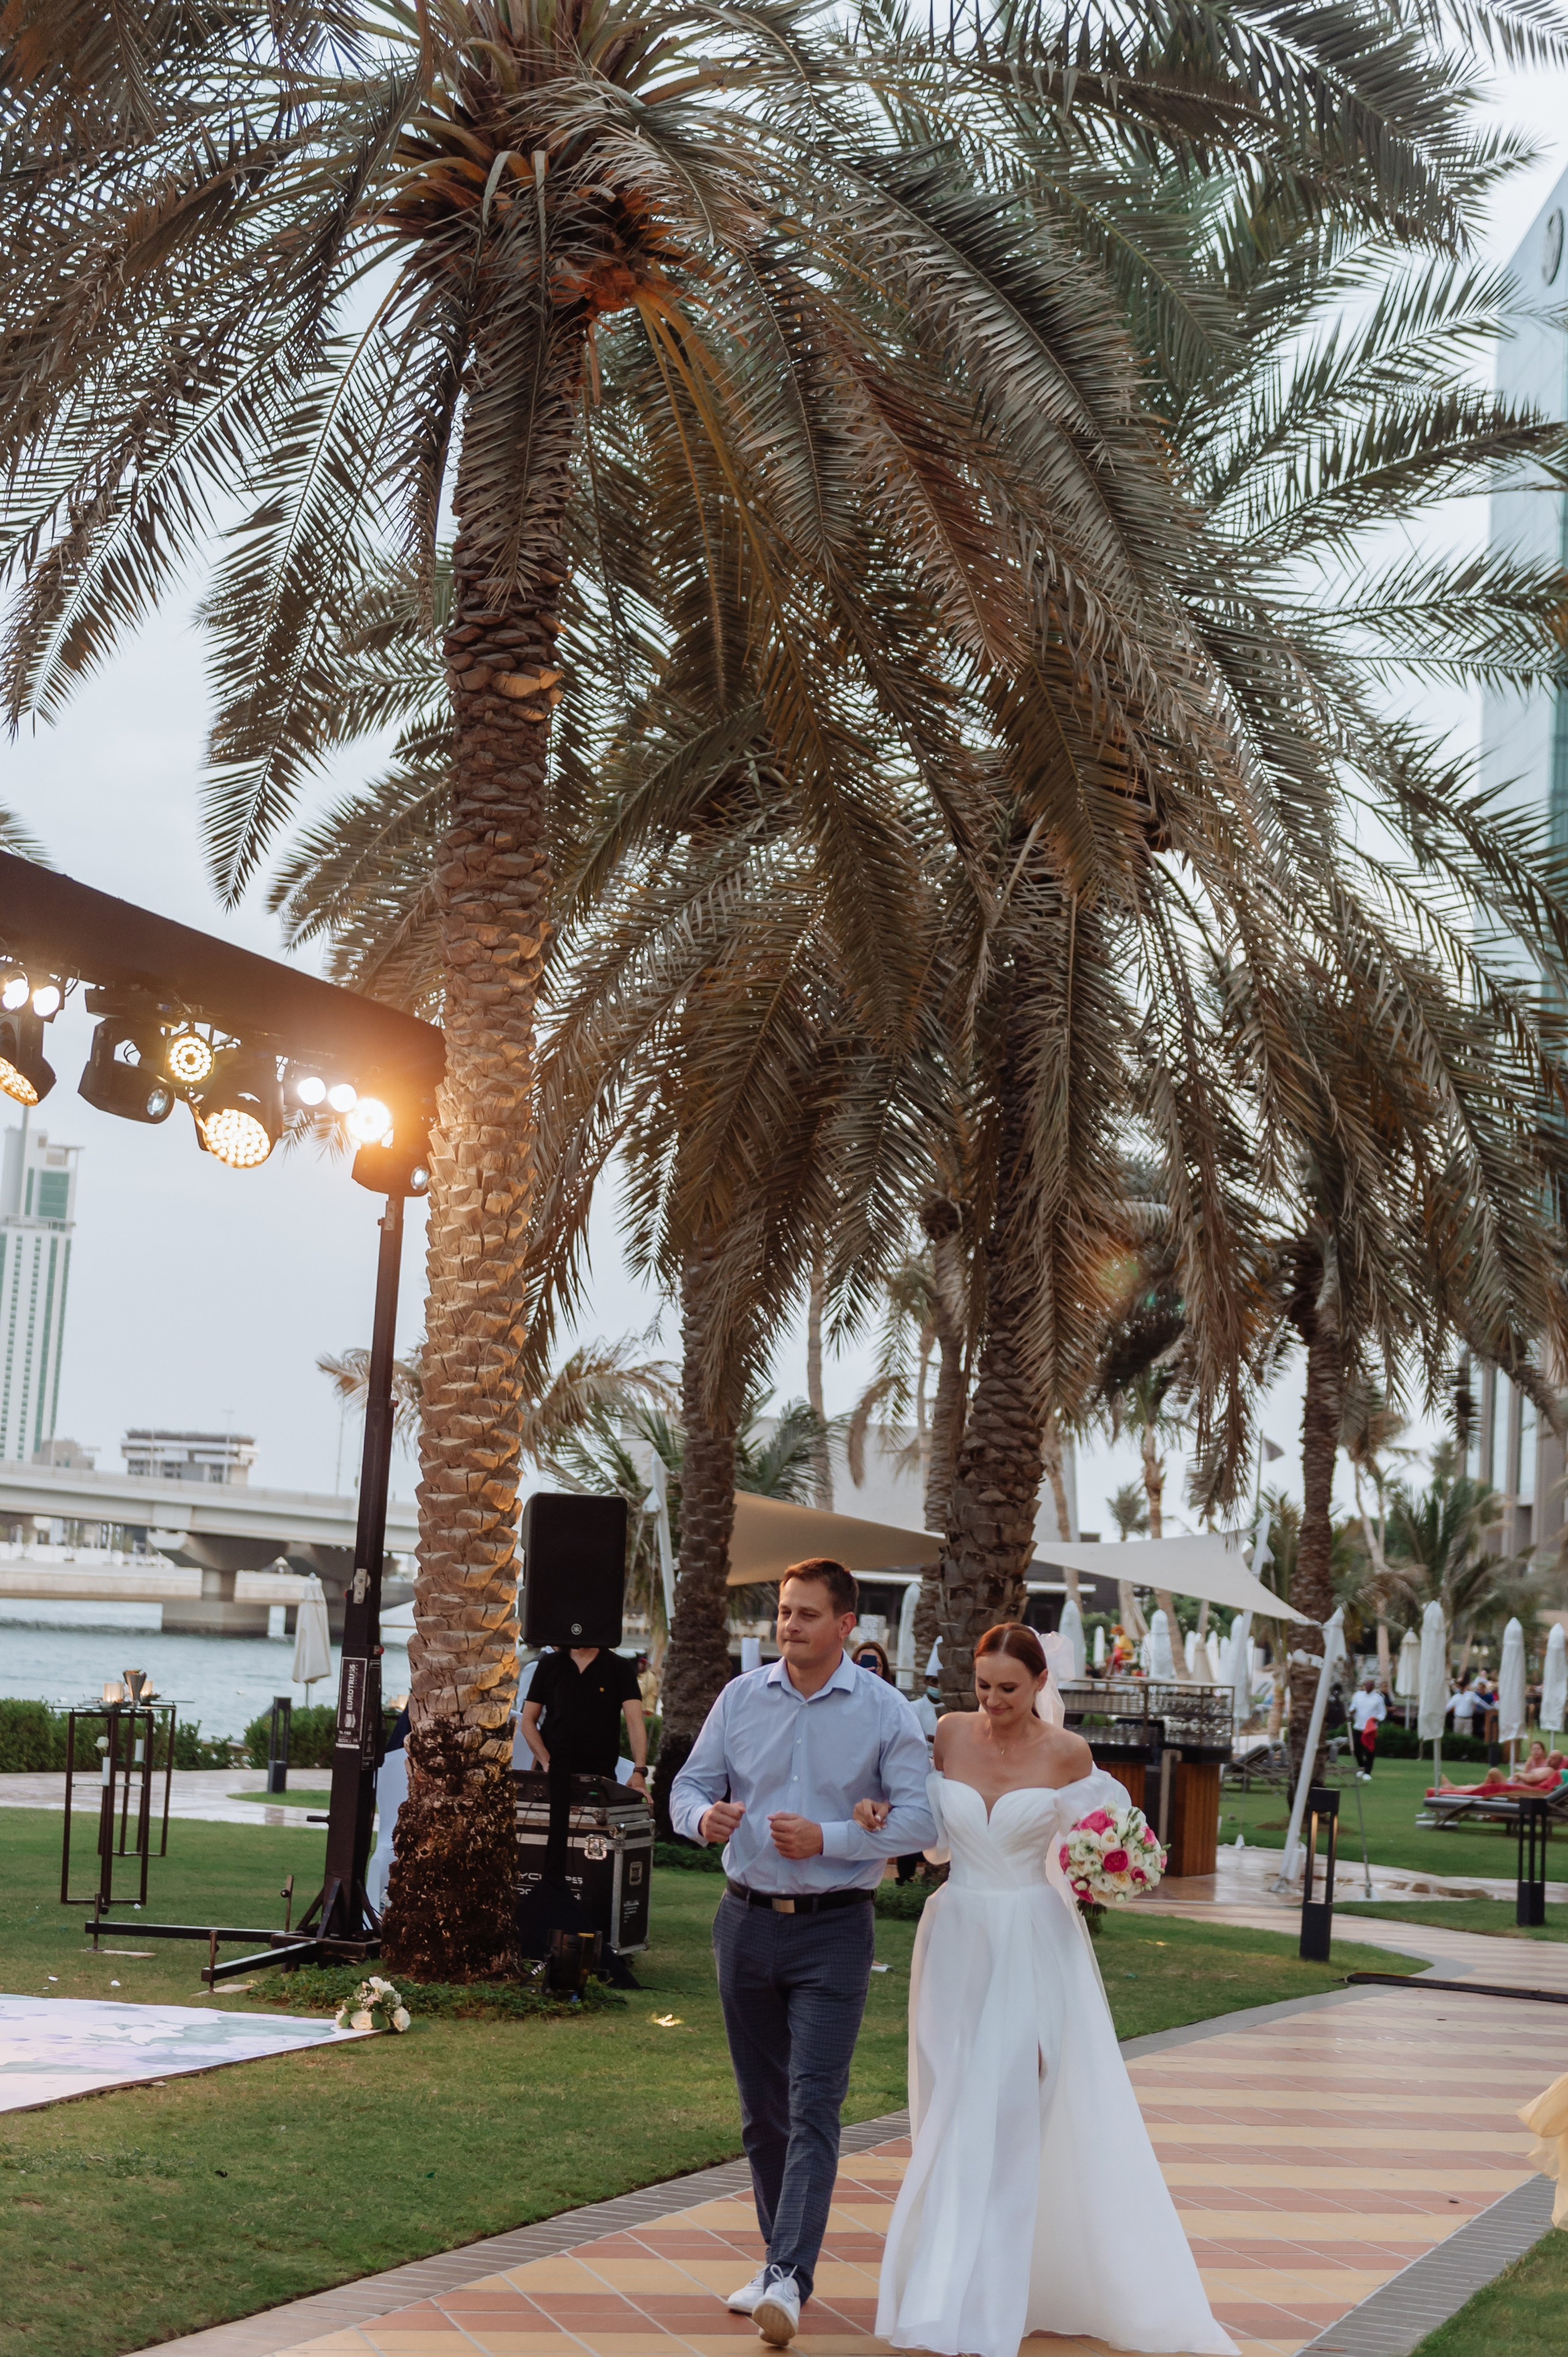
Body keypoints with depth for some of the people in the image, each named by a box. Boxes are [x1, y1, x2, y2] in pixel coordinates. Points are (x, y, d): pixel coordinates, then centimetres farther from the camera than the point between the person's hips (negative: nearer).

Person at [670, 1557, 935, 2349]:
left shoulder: (885, 1710, -4)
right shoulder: (740, 1697, 4)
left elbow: (918, 1817, -8)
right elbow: (689, 1786, 7)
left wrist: (828, 1838, -19)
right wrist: (703, 1817, -16)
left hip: (832, 1933, -4)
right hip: (747, 1922, 4)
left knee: (813, 2110, -12)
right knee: (762, 2111, 12)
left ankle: (787, 2281, -18)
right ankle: (780, 2257, 25)